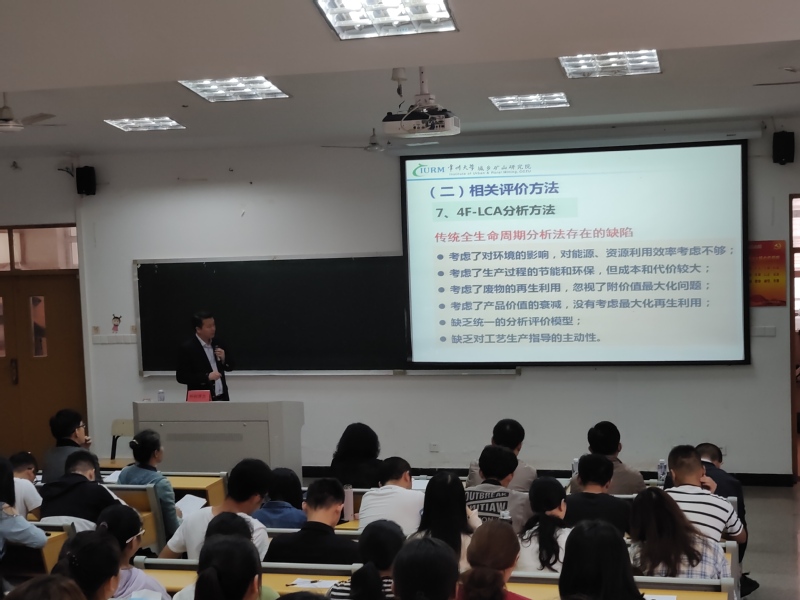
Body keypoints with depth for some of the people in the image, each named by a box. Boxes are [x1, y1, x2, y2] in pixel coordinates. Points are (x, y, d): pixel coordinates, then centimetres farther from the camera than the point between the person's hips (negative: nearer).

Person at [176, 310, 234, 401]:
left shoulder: (217, 343, 7)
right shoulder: (187, 347, -11)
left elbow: (230, 367, 14)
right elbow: (181, 377, -14)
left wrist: (223, 358, -8)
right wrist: (207, 377, -22)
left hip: (222, 398, 6)